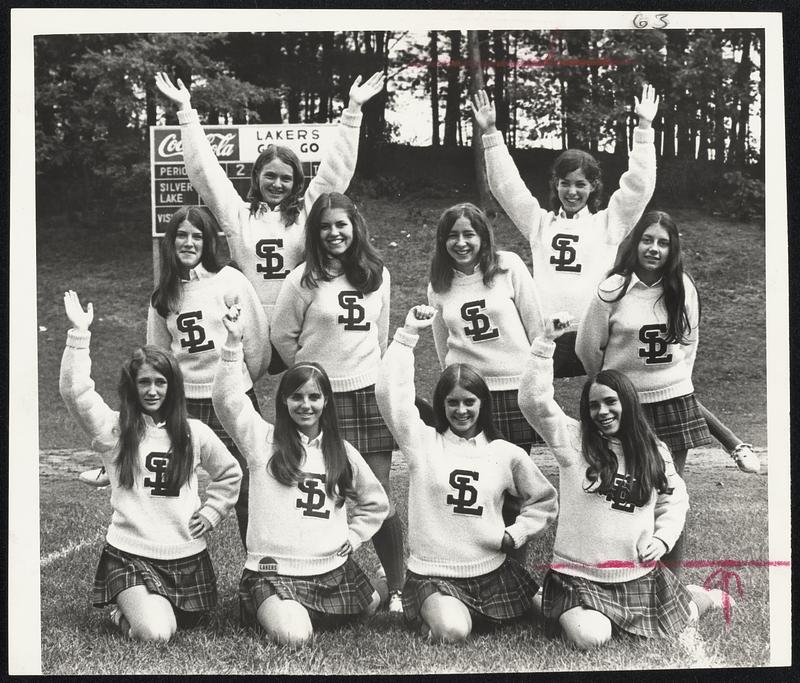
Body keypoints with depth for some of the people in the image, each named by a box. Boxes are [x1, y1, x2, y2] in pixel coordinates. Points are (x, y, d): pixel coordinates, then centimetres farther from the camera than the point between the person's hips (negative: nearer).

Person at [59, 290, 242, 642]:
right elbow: (75, 391, -19)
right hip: (130, 555, -3)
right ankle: (125, 610, 15)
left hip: (187, 556, 4)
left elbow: (230, 473, 18)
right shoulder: (113, 429, -3)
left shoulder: (193, 432, 3)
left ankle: (131, 608, 42)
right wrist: (79, 334, -24)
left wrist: (211, 512, 7)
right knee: (155, 633, -20)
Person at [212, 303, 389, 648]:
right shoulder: (262, 439, -2)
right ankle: (266, 610, 11)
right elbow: (226, 399, -18)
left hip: (334, 570, 5)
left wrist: (353, 537, 8)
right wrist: (234, 343, -26)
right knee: (293, 638, -25)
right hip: (274, 570, -4)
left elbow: (376, 502, 21)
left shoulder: (342, 451, 8)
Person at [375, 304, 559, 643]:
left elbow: (544, 501, 16)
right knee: (453, 632, -30)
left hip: (493, 573, 4)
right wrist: (407, 334, -12)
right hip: (432, 574, -4)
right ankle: (428, 614, 8)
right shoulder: (423, 442, 0)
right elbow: (390, 392, -12)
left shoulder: (507, 453, 5)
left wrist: (515, 533, 0)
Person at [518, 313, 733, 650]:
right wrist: (546, 342, -26)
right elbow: (534, 399, -19)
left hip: (640, 574, 4)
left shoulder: (654, 451, 4)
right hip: (579, 573, -3)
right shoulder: (573, 439, -8)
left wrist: (664, 538, -2)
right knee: (590, 638, -24)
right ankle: (569, 614, 12)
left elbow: (675, 498, 16)